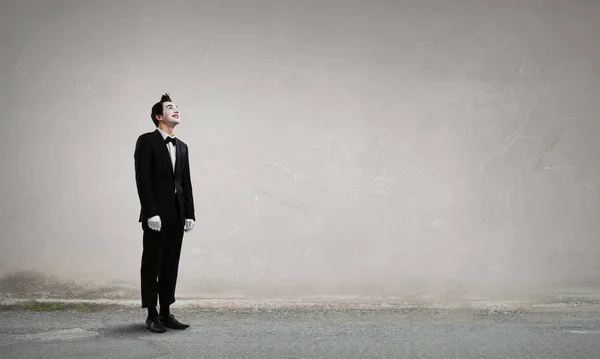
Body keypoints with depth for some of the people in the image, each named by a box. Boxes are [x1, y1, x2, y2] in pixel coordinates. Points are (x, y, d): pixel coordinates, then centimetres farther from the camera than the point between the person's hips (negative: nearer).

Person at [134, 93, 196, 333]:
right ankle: (152, 315, 9)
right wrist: (151, 213, -18)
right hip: (156, 215, -6)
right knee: (152, 265, 2)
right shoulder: (146, 141, -5)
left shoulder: (182, 146, 15)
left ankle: (165, 313, 16)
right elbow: (142, 179, -12)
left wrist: (189, 214, 7)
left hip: (177, 216, 6)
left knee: (170, 266, 9)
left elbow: (186, 183, 13)